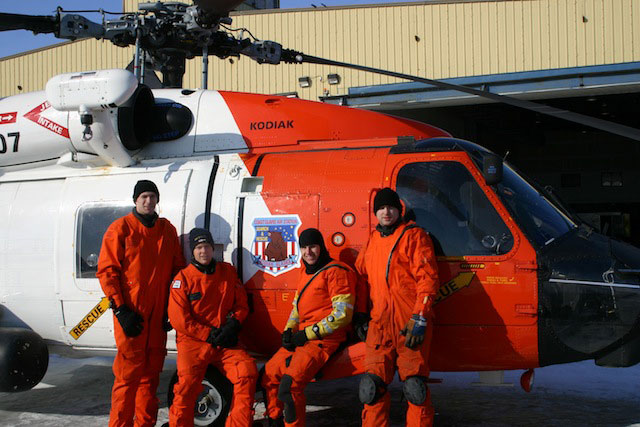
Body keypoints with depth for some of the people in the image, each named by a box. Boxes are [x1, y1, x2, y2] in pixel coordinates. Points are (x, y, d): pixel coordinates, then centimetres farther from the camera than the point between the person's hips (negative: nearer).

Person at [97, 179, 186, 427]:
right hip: (130, 314, -5)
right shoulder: (120, 229, -1)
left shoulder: (167, 230, 13)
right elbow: (106, 270, -5)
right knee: (129, 374, -5)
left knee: (151, 373, 10)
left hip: (158, 314, 5)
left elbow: (177, 268, 17)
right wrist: (120, 309, -11)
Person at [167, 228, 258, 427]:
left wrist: (233, 325, -6)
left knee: (248, 371, -20)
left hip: (226, 343, 3)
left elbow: (242, 304, 15)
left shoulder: (228, 271, 11)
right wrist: (209, 335, -11)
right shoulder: (183, 278, 1)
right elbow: (179, 319, -5)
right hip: (193, 342, -3)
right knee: (187, 382, -27)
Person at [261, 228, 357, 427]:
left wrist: (309, 334, -15)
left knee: (290, 384, -25)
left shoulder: (336, 271, -10)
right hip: (302, 337, 9)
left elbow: (342, 313, -16)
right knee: (270, 374, 7)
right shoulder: (306, 271, 19)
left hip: (324, 338, -9)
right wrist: (288, 331, 8)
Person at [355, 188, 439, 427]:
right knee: (373, 386, 1)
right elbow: (360, 275, 30)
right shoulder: (373, 240, 19)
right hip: (380, 323, 5)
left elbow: (428, 278, -8)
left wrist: (419, 319, -16)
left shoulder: (413, 235, 0)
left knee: (414, 385, -5)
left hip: (410, 324, -5)